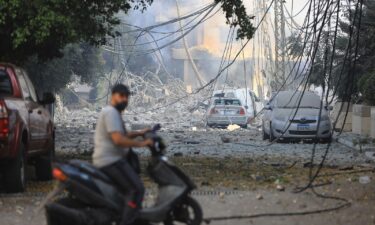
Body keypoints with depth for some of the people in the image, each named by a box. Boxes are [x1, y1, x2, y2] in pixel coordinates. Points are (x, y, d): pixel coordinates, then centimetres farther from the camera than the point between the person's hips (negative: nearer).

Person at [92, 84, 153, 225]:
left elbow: (121, 135, 30)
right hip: (111, 161, -11)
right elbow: (118, 140, -26)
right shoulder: (111, 112, -15)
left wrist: (138, 133, 16)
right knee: (137, 189, -20)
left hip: (110, 160, 11)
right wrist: (141, 143, -20)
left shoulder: (113, 112, 19)